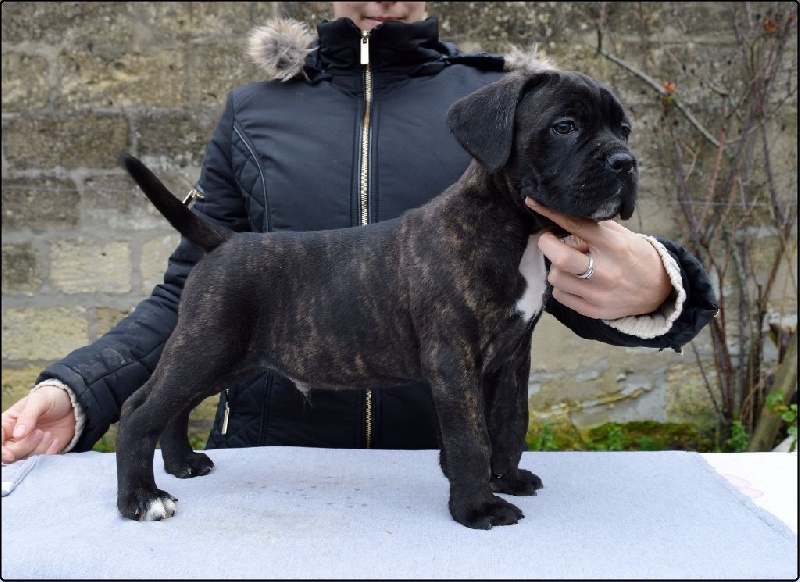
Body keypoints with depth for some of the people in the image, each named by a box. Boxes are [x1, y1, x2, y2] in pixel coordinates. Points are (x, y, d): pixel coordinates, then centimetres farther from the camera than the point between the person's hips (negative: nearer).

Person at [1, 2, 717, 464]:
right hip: (271, 451, 1)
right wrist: (76, 394, -6)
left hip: (457, 458, 0)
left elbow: (570, 271, -1)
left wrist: (647, 290, -24)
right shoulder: (253, 111, 6)